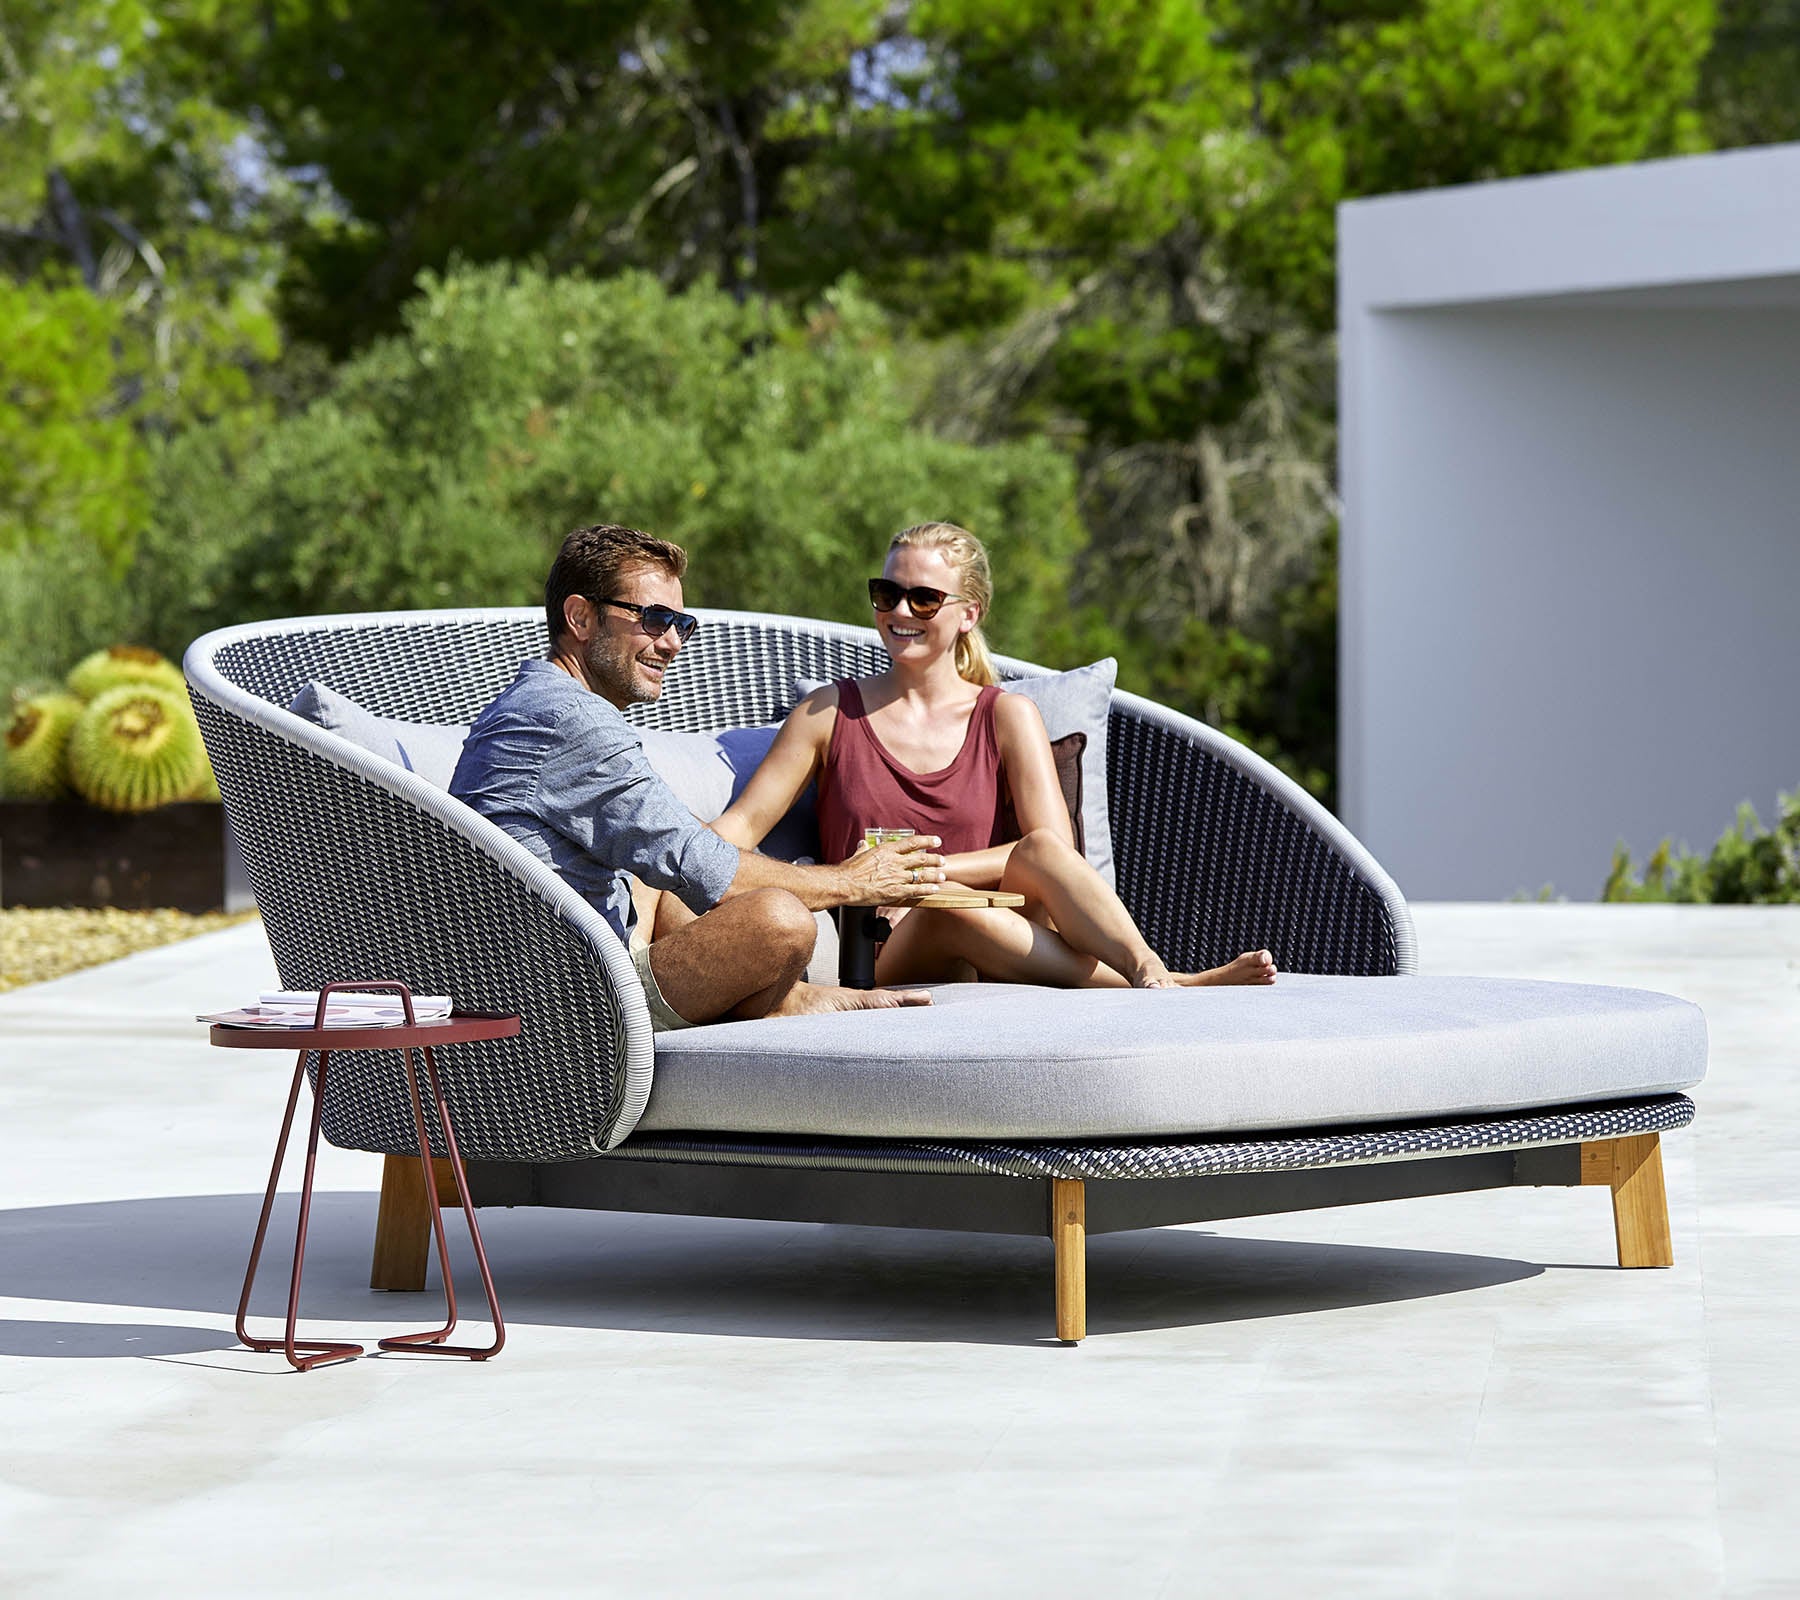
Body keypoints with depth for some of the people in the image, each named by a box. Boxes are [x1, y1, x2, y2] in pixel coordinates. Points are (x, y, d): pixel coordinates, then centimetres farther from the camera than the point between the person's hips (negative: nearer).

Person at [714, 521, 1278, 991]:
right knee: (944, 908, -37)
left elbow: (1050, 851, -2)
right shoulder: (829, 713, 14)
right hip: (880, 962, -1)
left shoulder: (1006, 717, 13)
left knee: (1042, 848, -30)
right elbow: (740, 826, 7)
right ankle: (1158, 988, -46)